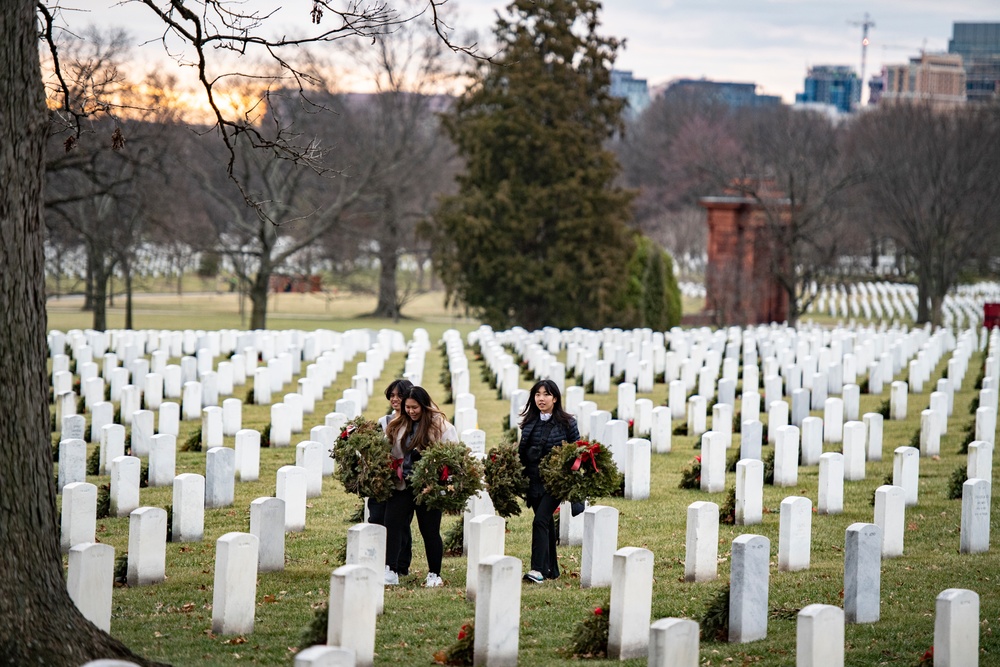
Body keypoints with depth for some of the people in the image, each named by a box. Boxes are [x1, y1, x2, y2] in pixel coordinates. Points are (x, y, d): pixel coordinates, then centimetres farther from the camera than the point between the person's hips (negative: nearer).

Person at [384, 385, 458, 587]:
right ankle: (390, 571, -8)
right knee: (392, 524, -7)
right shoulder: (398, 426, 8)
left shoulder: (441, 427, -5)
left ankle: (434, 575, 17)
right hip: (402, 485, 4)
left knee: (430, 530, 5)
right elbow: (390, 453, 16)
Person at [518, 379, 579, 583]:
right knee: (547, 523, 12)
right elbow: (522, 451, 14)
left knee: (540, 520, -18)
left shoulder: (567, 422, -3)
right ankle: (551, 569, 21)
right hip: (534, 480, 5)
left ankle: (538, 570, -22)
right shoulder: (529, 422, 8)